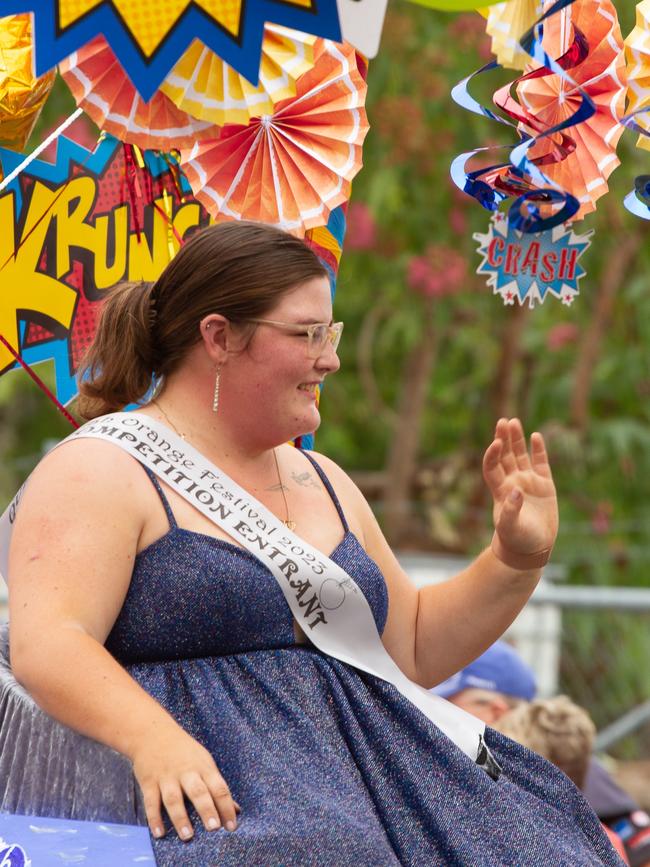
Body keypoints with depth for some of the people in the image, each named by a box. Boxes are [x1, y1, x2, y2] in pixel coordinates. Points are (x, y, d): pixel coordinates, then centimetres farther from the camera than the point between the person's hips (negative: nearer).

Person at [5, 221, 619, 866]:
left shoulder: (322, 481, 23)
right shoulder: (100, 471, -1)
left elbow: (413, 650, 29)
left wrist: (517, 559, 14)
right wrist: (153, 738, -33)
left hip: (357, 756, 7)